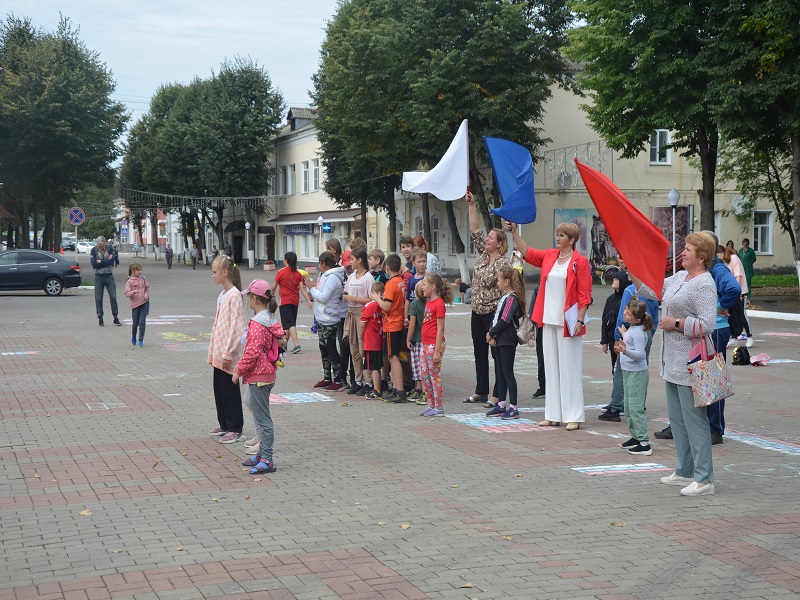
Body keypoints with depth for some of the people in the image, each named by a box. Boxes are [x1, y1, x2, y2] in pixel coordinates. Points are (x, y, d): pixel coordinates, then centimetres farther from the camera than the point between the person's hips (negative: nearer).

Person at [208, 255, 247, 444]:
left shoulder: (234, 296, -15)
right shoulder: (221, 296, 12)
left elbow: (236, 327, -19)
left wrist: (228, 353, -20)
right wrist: (212, 353, 17)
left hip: (229, 355, -9)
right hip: (219, 354, 9)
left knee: (230, 390, -1)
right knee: (219, 389, 15)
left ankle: (235, 430, 8)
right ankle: (224, 424, 28)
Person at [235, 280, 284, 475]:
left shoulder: (257, 323, -19)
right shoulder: (270, 319, 11)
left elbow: (252, 352, -23)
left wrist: (239, 370, -12)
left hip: (258, 376, -10)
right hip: (267, 373, 10)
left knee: (262, 417, -6)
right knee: (260, 415, 18)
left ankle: (267, 460, -3)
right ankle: (262, 453, 27)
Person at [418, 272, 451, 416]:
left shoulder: (439, 304, -14)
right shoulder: (428, 302, 14)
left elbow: (440, 330, -16)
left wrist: (437, 351, -18)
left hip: (435, 345, -9)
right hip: (425, 344, 9)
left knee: (435, 375, -3)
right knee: (424, 375, 11)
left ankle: (438, 408, 5)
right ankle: (431, 405, 20)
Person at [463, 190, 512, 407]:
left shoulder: (504, 263, -11)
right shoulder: (484, 256, 10)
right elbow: (475, 231, 12)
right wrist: (472, 206, 8)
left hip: (494, 312, -8)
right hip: (477, 312, 8)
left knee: (497, 353, -2)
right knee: (479, 353, 13)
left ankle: (497, 395, 2)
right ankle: (481, 391, 21)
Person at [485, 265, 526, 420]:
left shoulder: (512, 298, -16)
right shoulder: (505, 297, 14)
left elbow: (504, 321, -22)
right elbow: (496, 318, 13)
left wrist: (491, 333, -11)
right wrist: (492, 335, 0)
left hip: (508, 341, -10)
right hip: (500, 340, 10)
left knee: (508, 373, -6)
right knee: (501, 373, 14)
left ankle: (513, 408, -2)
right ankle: (501, 405, 22)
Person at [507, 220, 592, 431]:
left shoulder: (580, 262, -9)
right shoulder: (549, 256, 9)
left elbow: (585, 295, -11)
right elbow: (527, 253, 18)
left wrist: (580, 320, -16)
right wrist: (514, 232, 11)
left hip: (567, 321, -6)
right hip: (549, 320, 6)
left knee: (570, 368, -2)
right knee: (551, 367, 9)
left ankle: (574, 416, 3)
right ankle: (554, 414, 16)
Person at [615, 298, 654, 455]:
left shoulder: (638, 333, -20)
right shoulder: (631, 329, 9)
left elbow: (639, 354, -27)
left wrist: (625, 350, -41)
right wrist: (624, 334, 34)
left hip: (637, 373, -10)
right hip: (628, 372, 10)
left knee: (635, 408, -10)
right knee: (628, 407, 17)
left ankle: (644, 442, -8)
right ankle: (635, 436, 27)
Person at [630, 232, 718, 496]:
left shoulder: (704, 284, -15)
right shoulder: (680, 277, 13)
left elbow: (707, 325, -22)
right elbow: (651, 289, 21)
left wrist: (676, 323, -15)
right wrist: (631, 269, 11)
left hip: (690, 364, -10)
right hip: (673, 362, 10)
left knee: (694, 419, -6)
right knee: (677, 418, 16)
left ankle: (704, 479, -1)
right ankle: (685, 472, 26)